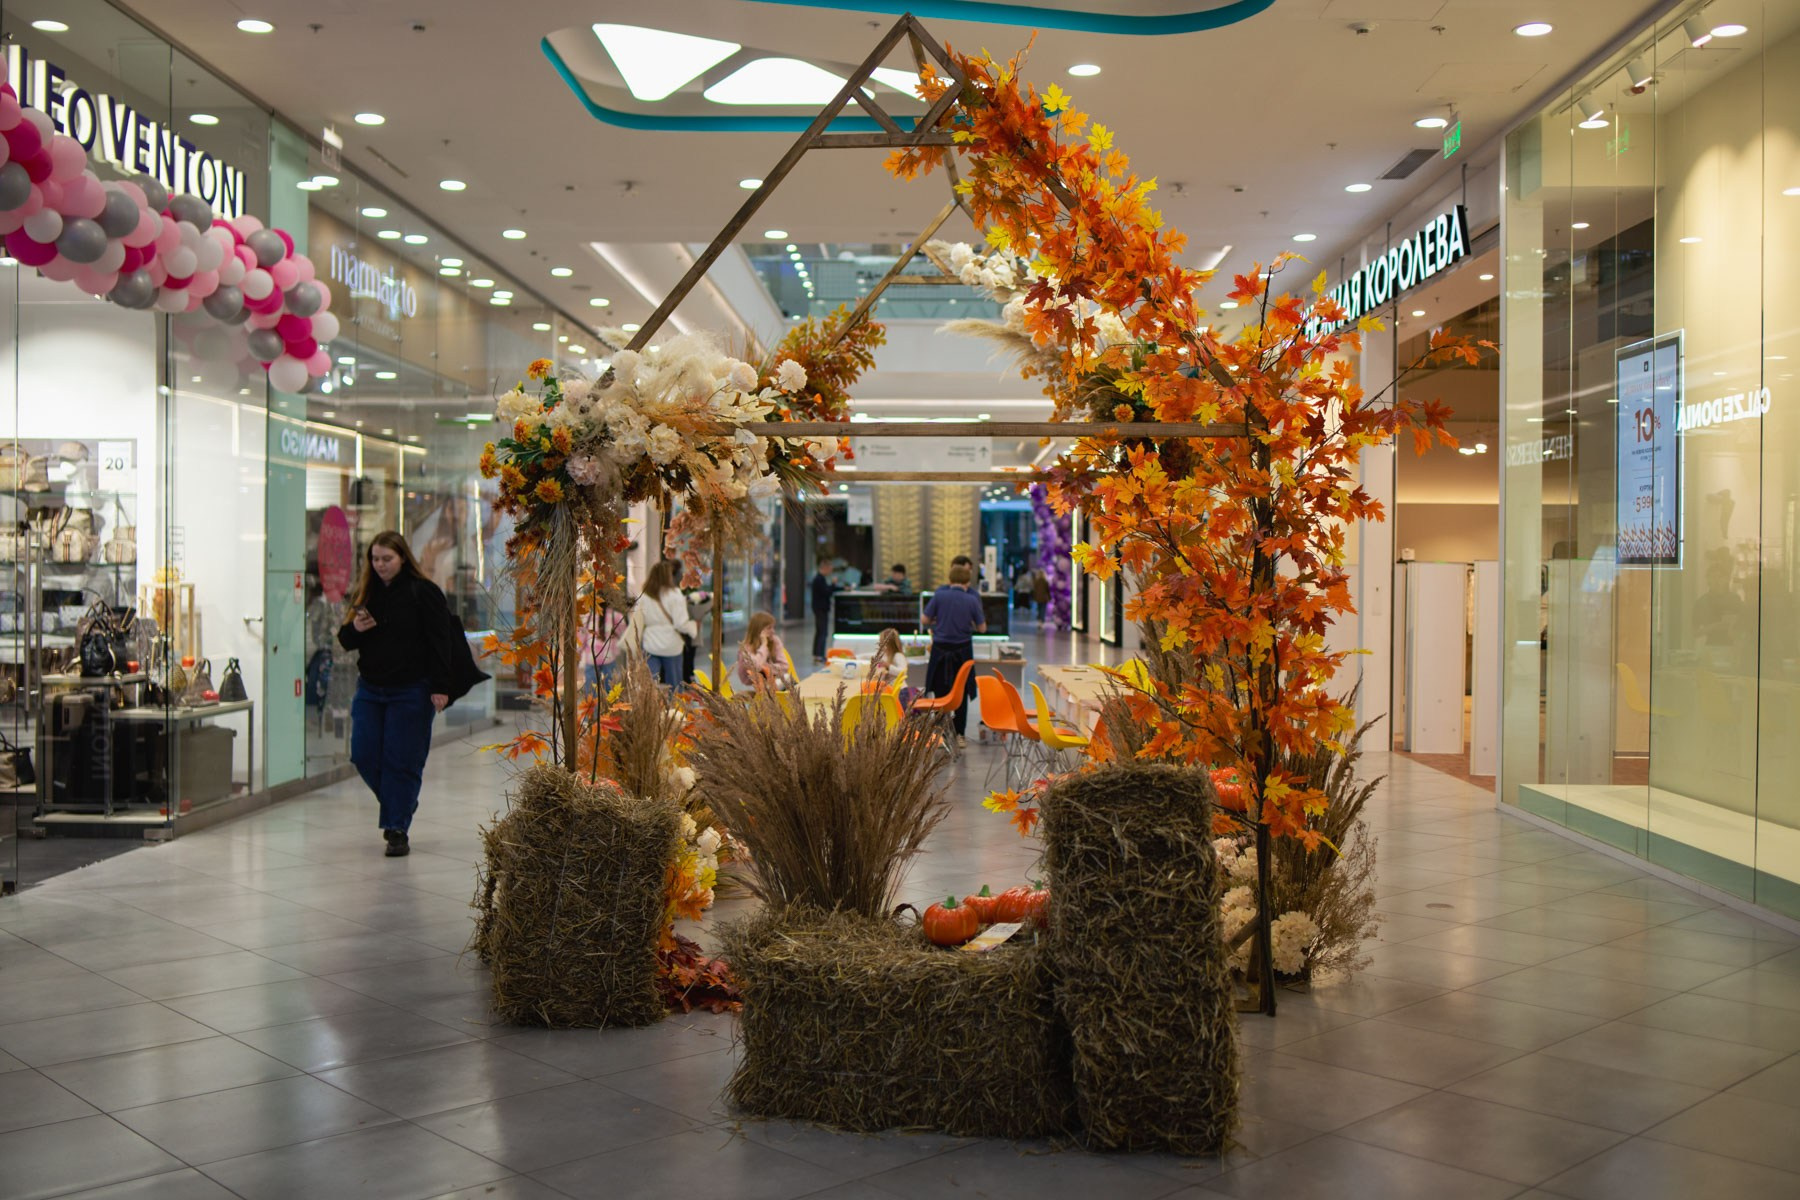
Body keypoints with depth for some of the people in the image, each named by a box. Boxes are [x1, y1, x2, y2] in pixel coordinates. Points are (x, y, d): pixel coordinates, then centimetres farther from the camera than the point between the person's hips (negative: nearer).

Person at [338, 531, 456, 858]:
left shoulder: (423, 592, -7)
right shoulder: (365, 593, 10)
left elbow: (439, 643, -9)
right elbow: (345, 640, 16)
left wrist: (440, 688, -15)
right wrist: (354, 629, -8)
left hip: (410, 691, -5)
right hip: (370, 689, 6)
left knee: (401, 762, -2)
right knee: (364, 757, 3)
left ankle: (397, 829, 8)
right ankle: (398, 806, 29)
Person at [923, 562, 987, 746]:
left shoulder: (939, 595, -7)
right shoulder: (972, 600, -6)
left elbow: (926, 620, -3)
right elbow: (982, 628, 1)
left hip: (941, 650, 0)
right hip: (963, 651, 0)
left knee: (940, 693, 9)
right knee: (961, 694, 11)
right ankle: (959, 734, 14)